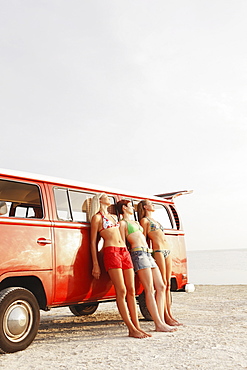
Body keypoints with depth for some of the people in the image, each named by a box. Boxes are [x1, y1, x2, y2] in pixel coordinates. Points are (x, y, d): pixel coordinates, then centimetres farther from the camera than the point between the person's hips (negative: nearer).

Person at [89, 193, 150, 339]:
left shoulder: (112, 216, 26)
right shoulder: (97, 217, 5)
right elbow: (93, 241, 0)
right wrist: (95, 265, -5)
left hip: (125, 251, 7)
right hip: (111, 252, -7)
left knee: (131, 290, 2)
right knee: (121, 291, -11)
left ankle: (137, 326, 5)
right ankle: (132, 329, -9)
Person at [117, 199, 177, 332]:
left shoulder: (135, 222, 28)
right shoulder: (123, 223, 3)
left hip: (148, 254, 9)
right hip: (138, 254, -8)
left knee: (161, 287, 1)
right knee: (149, 290, -12)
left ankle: (161, 321, 3)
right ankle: (159, 324, -13)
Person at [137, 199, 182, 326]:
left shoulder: (154, 220, 27)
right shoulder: (144, 220, 3)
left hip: (167, 251, 8)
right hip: (158, 251, -8)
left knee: (168, 284, 5)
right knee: (162, 284, -9)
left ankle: (170, 314, 8)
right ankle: (166, 317, -7)